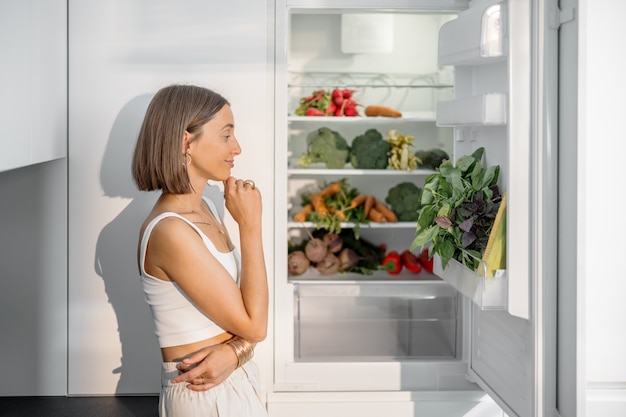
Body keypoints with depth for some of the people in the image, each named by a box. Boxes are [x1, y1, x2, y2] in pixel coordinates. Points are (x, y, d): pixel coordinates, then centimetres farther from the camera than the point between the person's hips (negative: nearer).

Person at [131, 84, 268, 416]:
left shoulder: (206, 208, 4)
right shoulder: (170, 232, -24)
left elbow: (247, 311, 3)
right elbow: (254, 325, -21)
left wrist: (232, 351, -17)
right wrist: (250, 225, -18)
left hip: (234, 382, 8)